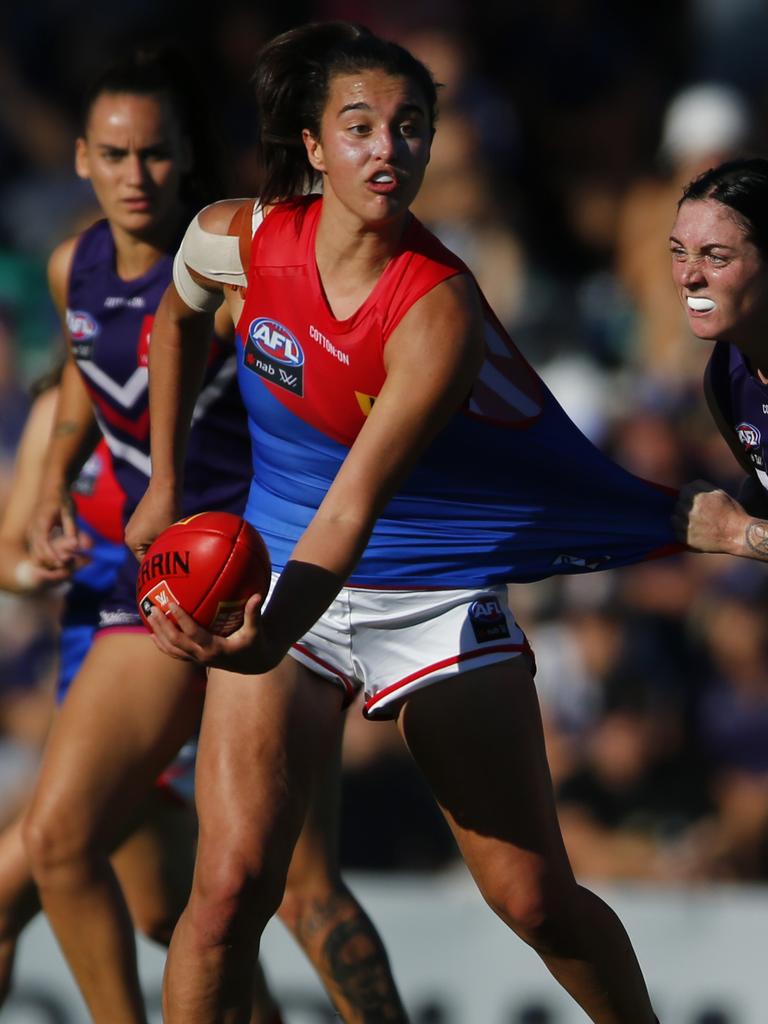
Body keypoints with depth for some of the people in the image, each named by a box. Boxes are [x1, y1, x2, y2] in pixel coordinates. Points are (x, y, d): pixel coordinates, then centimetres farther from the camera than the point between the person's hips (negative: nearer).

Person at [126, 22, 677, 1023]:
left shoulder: (439, 311, -23)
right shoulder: (237, 239, -10)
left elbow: (354, 507, -33)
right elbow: (179, 319, 17)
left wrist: (272, 638, -49)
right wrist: (165, 484, 18)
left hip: (436, 591, -2)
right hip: (279, 579, 3)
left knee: (537, 901, 0)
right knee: (233, 882, -15)